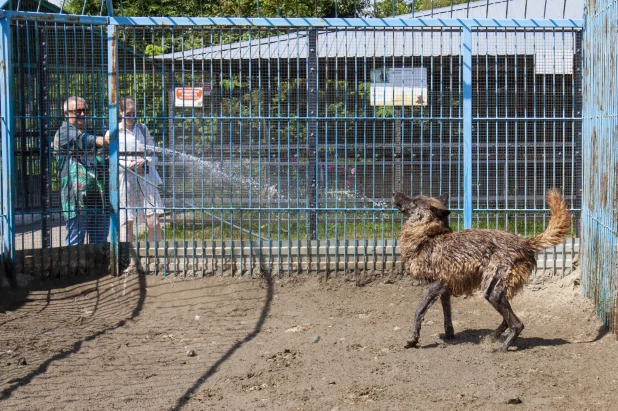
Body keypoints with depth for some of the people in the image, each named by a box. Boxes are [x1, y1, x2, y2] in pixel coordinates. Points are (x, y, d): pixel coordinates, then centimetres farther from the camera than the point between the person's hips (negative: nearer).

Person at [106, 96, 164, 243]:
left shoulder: (142, 129, 12)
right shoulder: (112, 133, 3)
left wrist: (144, 162, -11)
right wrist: (127, 165, -17)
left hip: (145, 178, 2)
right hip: (124, 180, -2)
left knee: (153, 222, -5)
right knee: (126, 222, 0)